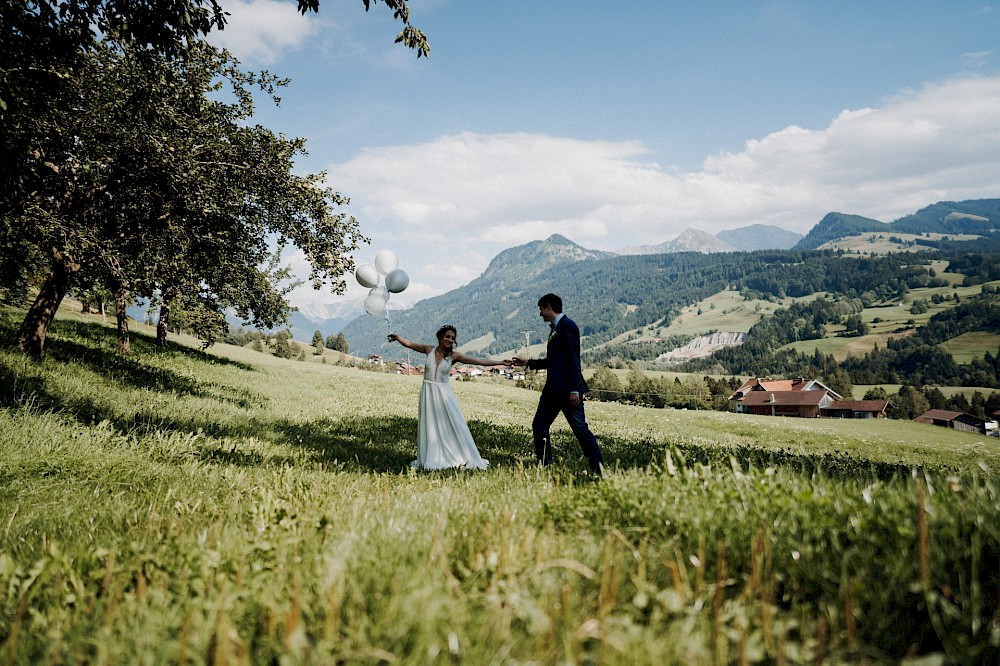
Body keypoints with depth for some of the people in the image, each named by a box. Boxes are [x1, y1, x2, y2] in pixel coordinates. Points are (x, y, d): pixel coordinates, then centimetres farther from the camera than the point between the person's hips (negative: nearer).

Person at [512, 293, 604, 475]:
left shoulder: (568, 326, -12)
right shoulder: (555, 328, 17)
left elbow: (573, 360, -18)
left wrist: (574, 389, -22)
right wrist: (528, 362, 23)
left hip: (567, 389, -10)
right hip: (553, 388, 10)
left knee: (580, 428, -7)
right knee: (539, 426, 9)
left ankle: (599, 469, 1)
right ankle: (544, 466, 17)